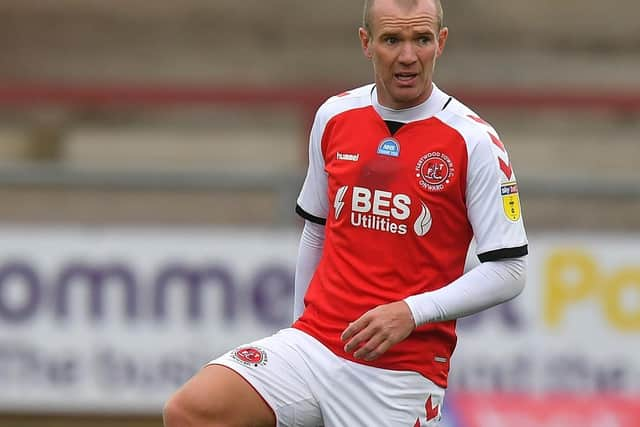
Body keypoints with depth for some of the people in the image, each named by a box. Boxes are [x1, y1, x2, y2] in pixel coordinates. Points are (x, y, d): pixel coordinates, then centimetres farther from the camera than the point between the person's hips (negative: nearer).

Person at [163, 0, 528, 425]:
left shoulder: (474, 142, -6)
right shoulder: (334, 117, 8)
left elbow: (509, 269, -8)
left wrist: (411, 312, -18)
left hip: (404, 368, -4)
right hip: (314, 344, 4)